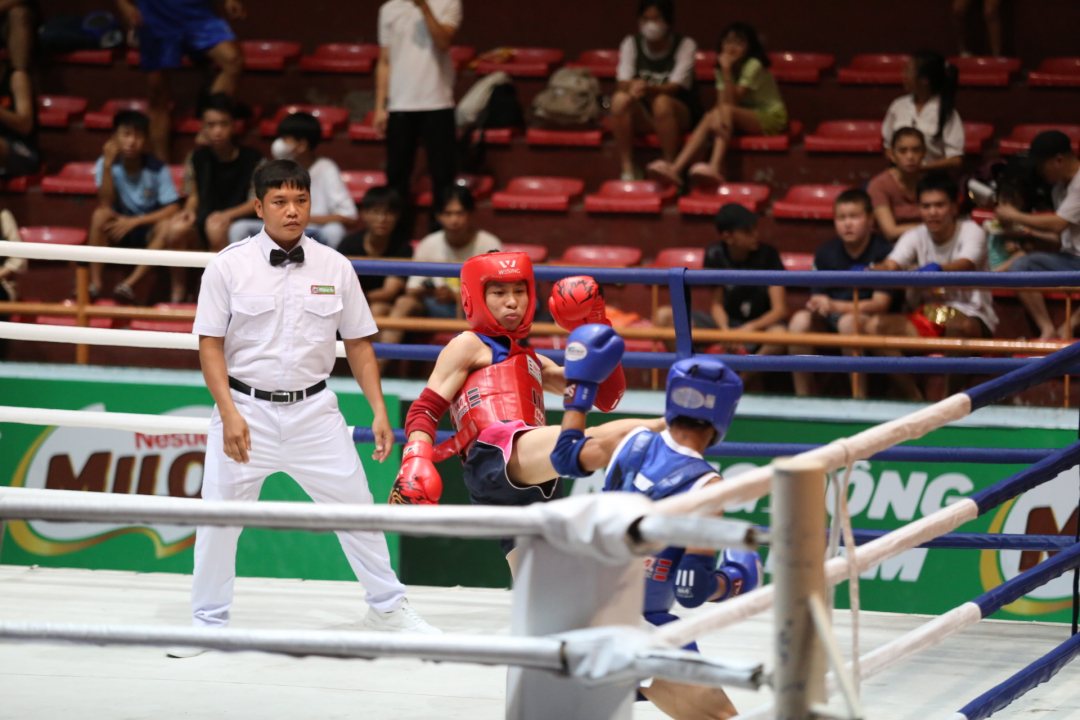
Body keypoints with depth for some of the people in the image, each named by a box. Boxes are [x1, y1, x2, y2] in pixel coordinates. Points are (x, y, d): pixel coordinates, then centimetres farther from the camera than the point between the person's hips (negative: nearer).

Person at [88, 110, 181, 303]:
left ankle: (130, 283, -32)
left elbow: (172, 209, -17)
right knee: (99, 215, -29)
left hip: (148, 228, -1)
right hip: (120, 225, 1)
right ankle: (95, 284, -29)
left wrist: (134, 222, -24)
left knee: (167, 226, -33)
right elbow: (105, 205, -20)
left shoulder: (157, 169, -13)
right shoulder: (106, 165, -9)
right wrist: (107, 165, -27)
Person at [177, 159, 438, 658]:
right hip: (247, 408, -2)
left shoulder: (334, 268, 3)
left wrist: (379, 410, 0)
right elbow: (211, 344, -4)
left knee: (356, 506, 6)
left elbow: (358, 344, 8)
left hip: (313, 409, 2)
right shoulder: (229, 266, -4)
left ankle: (388, 609, 22)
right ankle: (208, 622, 14)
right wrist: (229, 413, -14)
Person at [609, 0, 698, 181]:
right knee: (620, 99, -30)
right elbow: (623, 83, -7)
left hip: (679, 114, -3)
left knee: (662, 102, -37)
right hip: (641, 116, 3)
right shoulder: (631, 43, 4)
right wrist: (633, 87, -32)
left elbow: (675, 87, -18)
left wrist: (649, 89, -39)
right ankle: (627, 170, -29)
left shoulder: (685, 45, -6)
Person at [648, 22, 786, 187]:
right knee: (710, 119, -22)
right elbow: (721, 104, -9)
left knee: (727, 111, -31)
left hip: (773, 117, -6)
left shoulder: (753, 66, -16)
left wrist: (727, 71, -27)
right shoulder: (720, 69, 4)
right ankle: (676, 169, -36)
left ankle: (714, 168, -50)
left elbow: (731, 103, -22)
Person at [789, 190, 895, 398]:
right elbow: (818, 297, 5)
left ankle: (859, 397, -29)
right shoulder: (826, 254, 4)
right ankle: (803, 396, -17)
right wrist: (817, 305, -21)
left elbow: (881, 303, -15)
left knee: (849, 322, -37)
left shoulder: (883, 252, -10)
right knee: (800, 321, -25)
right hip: (831, 321, 4)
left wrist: (834, 306, -25)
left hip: (870, 321, -4)